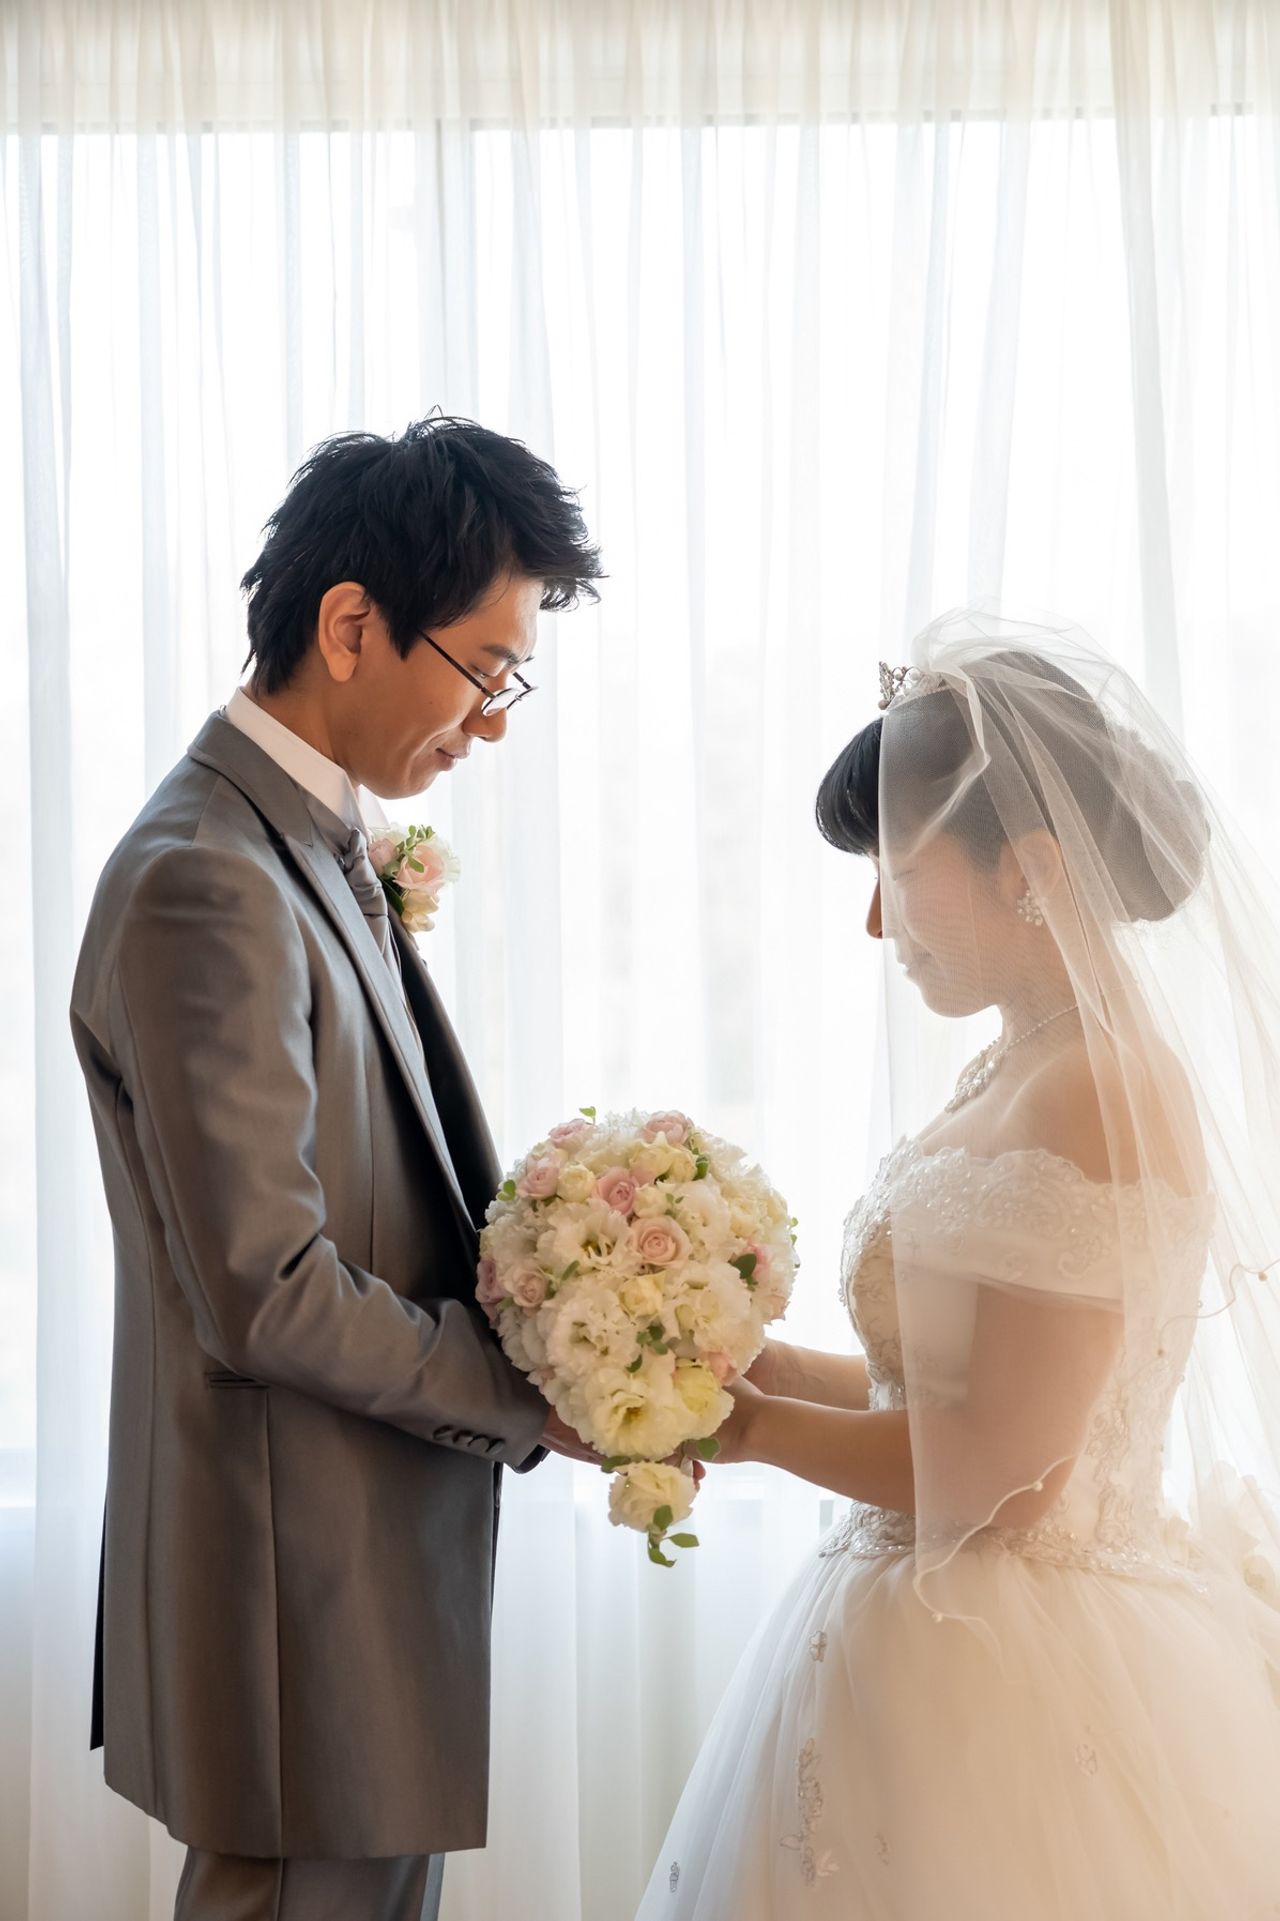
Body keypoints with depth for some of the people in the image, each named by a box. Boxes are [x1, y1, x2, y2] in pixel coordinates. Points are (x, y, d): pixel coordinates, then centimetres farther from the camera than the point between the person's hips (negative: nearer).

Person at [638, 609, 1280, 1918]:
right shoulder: (1015, 1075, 7)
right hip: (936, 1649, 8)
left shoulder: (1098, 1098, -21)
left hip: (1018, 1698, -8)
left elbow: (1004, 1474, -21)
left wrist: (752, 1427, -11)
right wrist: (765, 1367, 1)